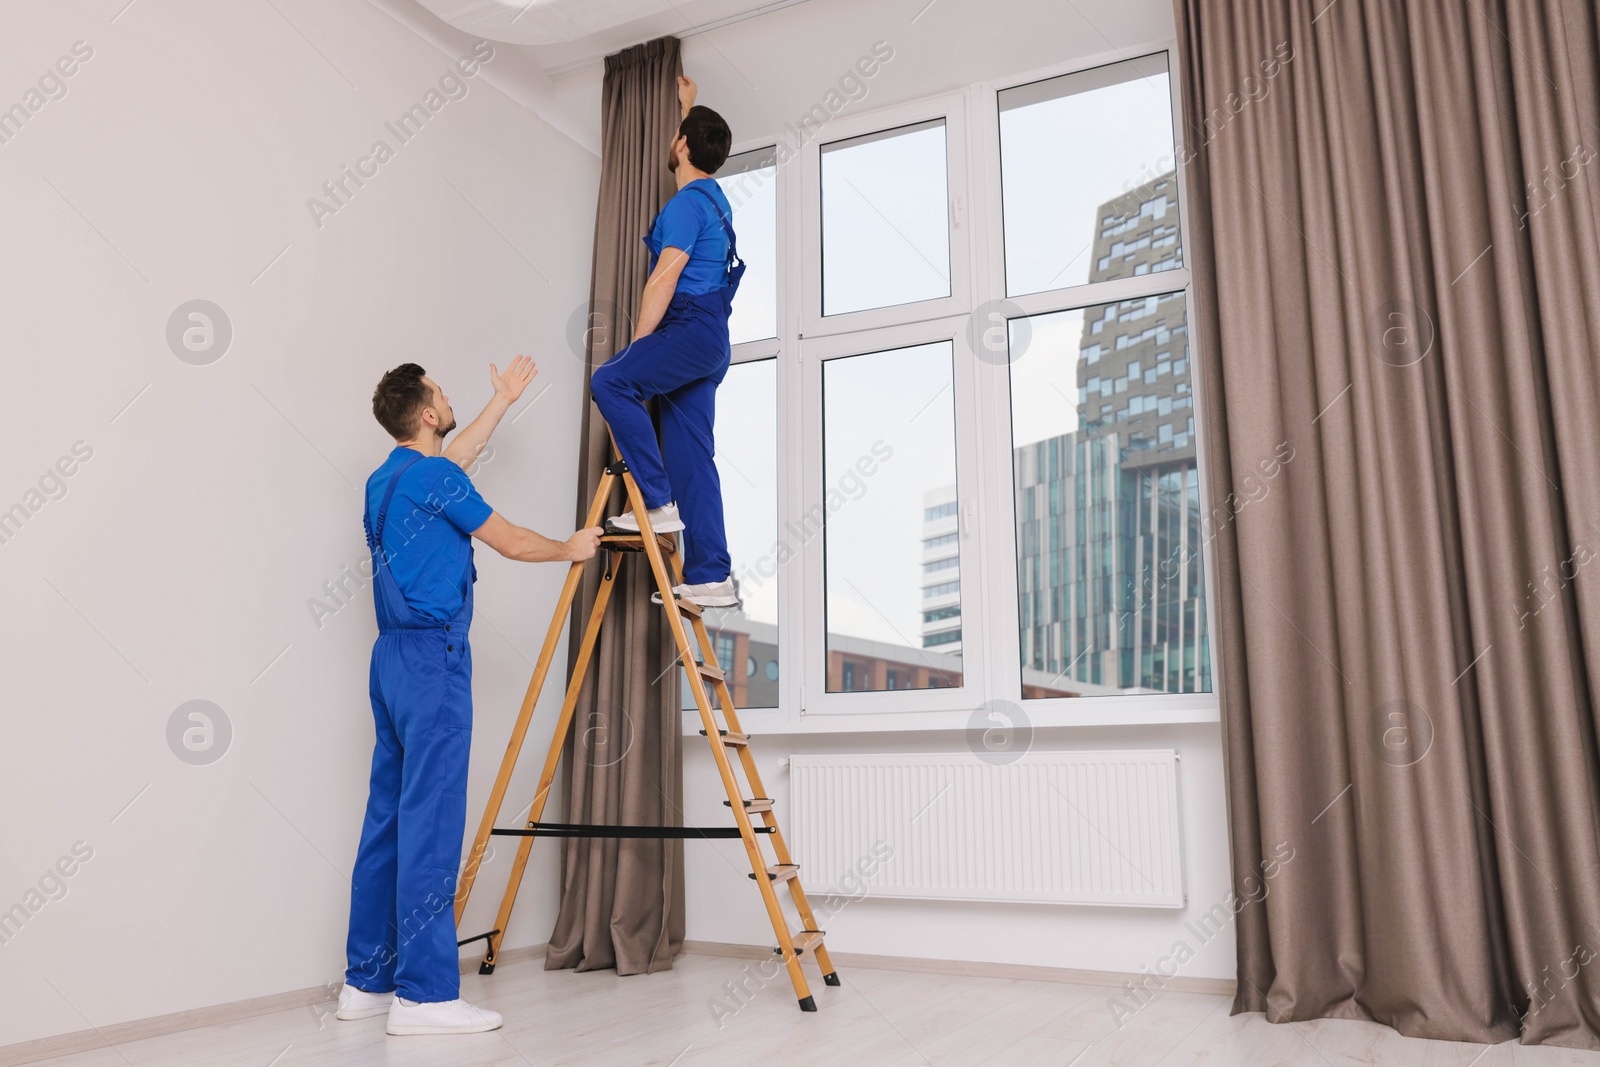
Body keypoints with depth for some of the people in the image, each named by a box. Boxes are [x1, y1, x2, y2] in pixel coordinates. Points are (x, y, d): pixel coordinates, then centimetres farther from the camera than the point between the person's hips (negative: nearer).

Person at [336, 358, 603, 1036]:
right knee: (430, 821, -9)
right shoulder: (433, 477, -10)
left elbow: (458, 455, 36)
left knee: (389, 817, 11)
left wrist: (504, 401, 46)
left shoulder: (387, 478, 17)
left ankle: (367, 981, 18)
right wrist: (572, 549, 14)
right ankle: (424, 994, -6)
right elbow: (511, 543, -5)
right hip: (434, 656, -10)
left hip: (394, 656, 10)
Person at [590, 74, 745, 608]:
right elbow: (700, 144, 45)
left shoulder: (687, 202, -8)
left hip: (691, 327, -9)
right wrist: (688, 107, 58)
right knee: (691, 453, 4)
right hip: (710, 341, 9)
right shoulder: (713, 198, 21)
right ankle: (711, 576, 1)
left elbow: (666, 275, -15)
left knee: (610, 381, -21)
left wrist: (637, 344, -13)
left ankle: (659, 502, -22)